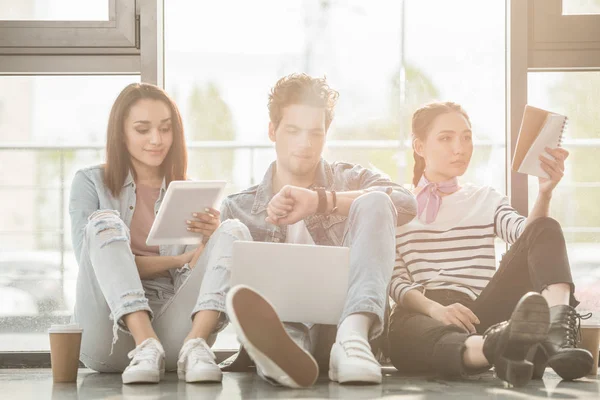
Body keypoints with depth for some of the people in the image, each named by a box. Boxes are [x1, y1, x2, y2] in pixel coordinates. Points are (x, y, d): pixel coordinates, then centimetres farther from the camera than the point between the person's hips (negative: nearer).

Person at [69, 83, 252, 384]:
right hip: (108, 333, -2)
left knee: (234, 231, -13)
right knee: (105, 221, -22)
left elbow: (198, 270, 12)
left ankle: (194, 344, -36)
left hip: (175, 324, 2)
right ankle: (147, 346, -39)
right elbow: (90, 261, -1)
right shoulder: (90, 182, 12)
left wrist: (211, 239, -11)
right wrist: (177, 260, -9)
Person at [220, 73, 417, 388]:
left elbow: (406, 203, -5)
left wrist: (321, 200, -14)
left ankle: (353, 336, -42)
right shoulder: (238, 209, 17)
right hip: (287, 320, 0)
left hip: (347, 313, 0)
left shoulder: (349, 180, 17)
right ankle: (285, 349, -64)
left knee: (373, 203, -16)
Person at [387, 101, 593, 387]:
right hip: (425, 314, -3)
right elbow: (394, 281, 2)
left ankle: (558, 332, -42)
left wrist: (544, 194, -20)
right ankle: (495, 349, -71)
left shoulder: (486, 200, 24)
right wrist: (435, 308, -19)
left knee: (545, 229, -15)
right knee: (404, 331, -41)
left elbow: (529, 235, 2)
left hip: (481, 314, 3)